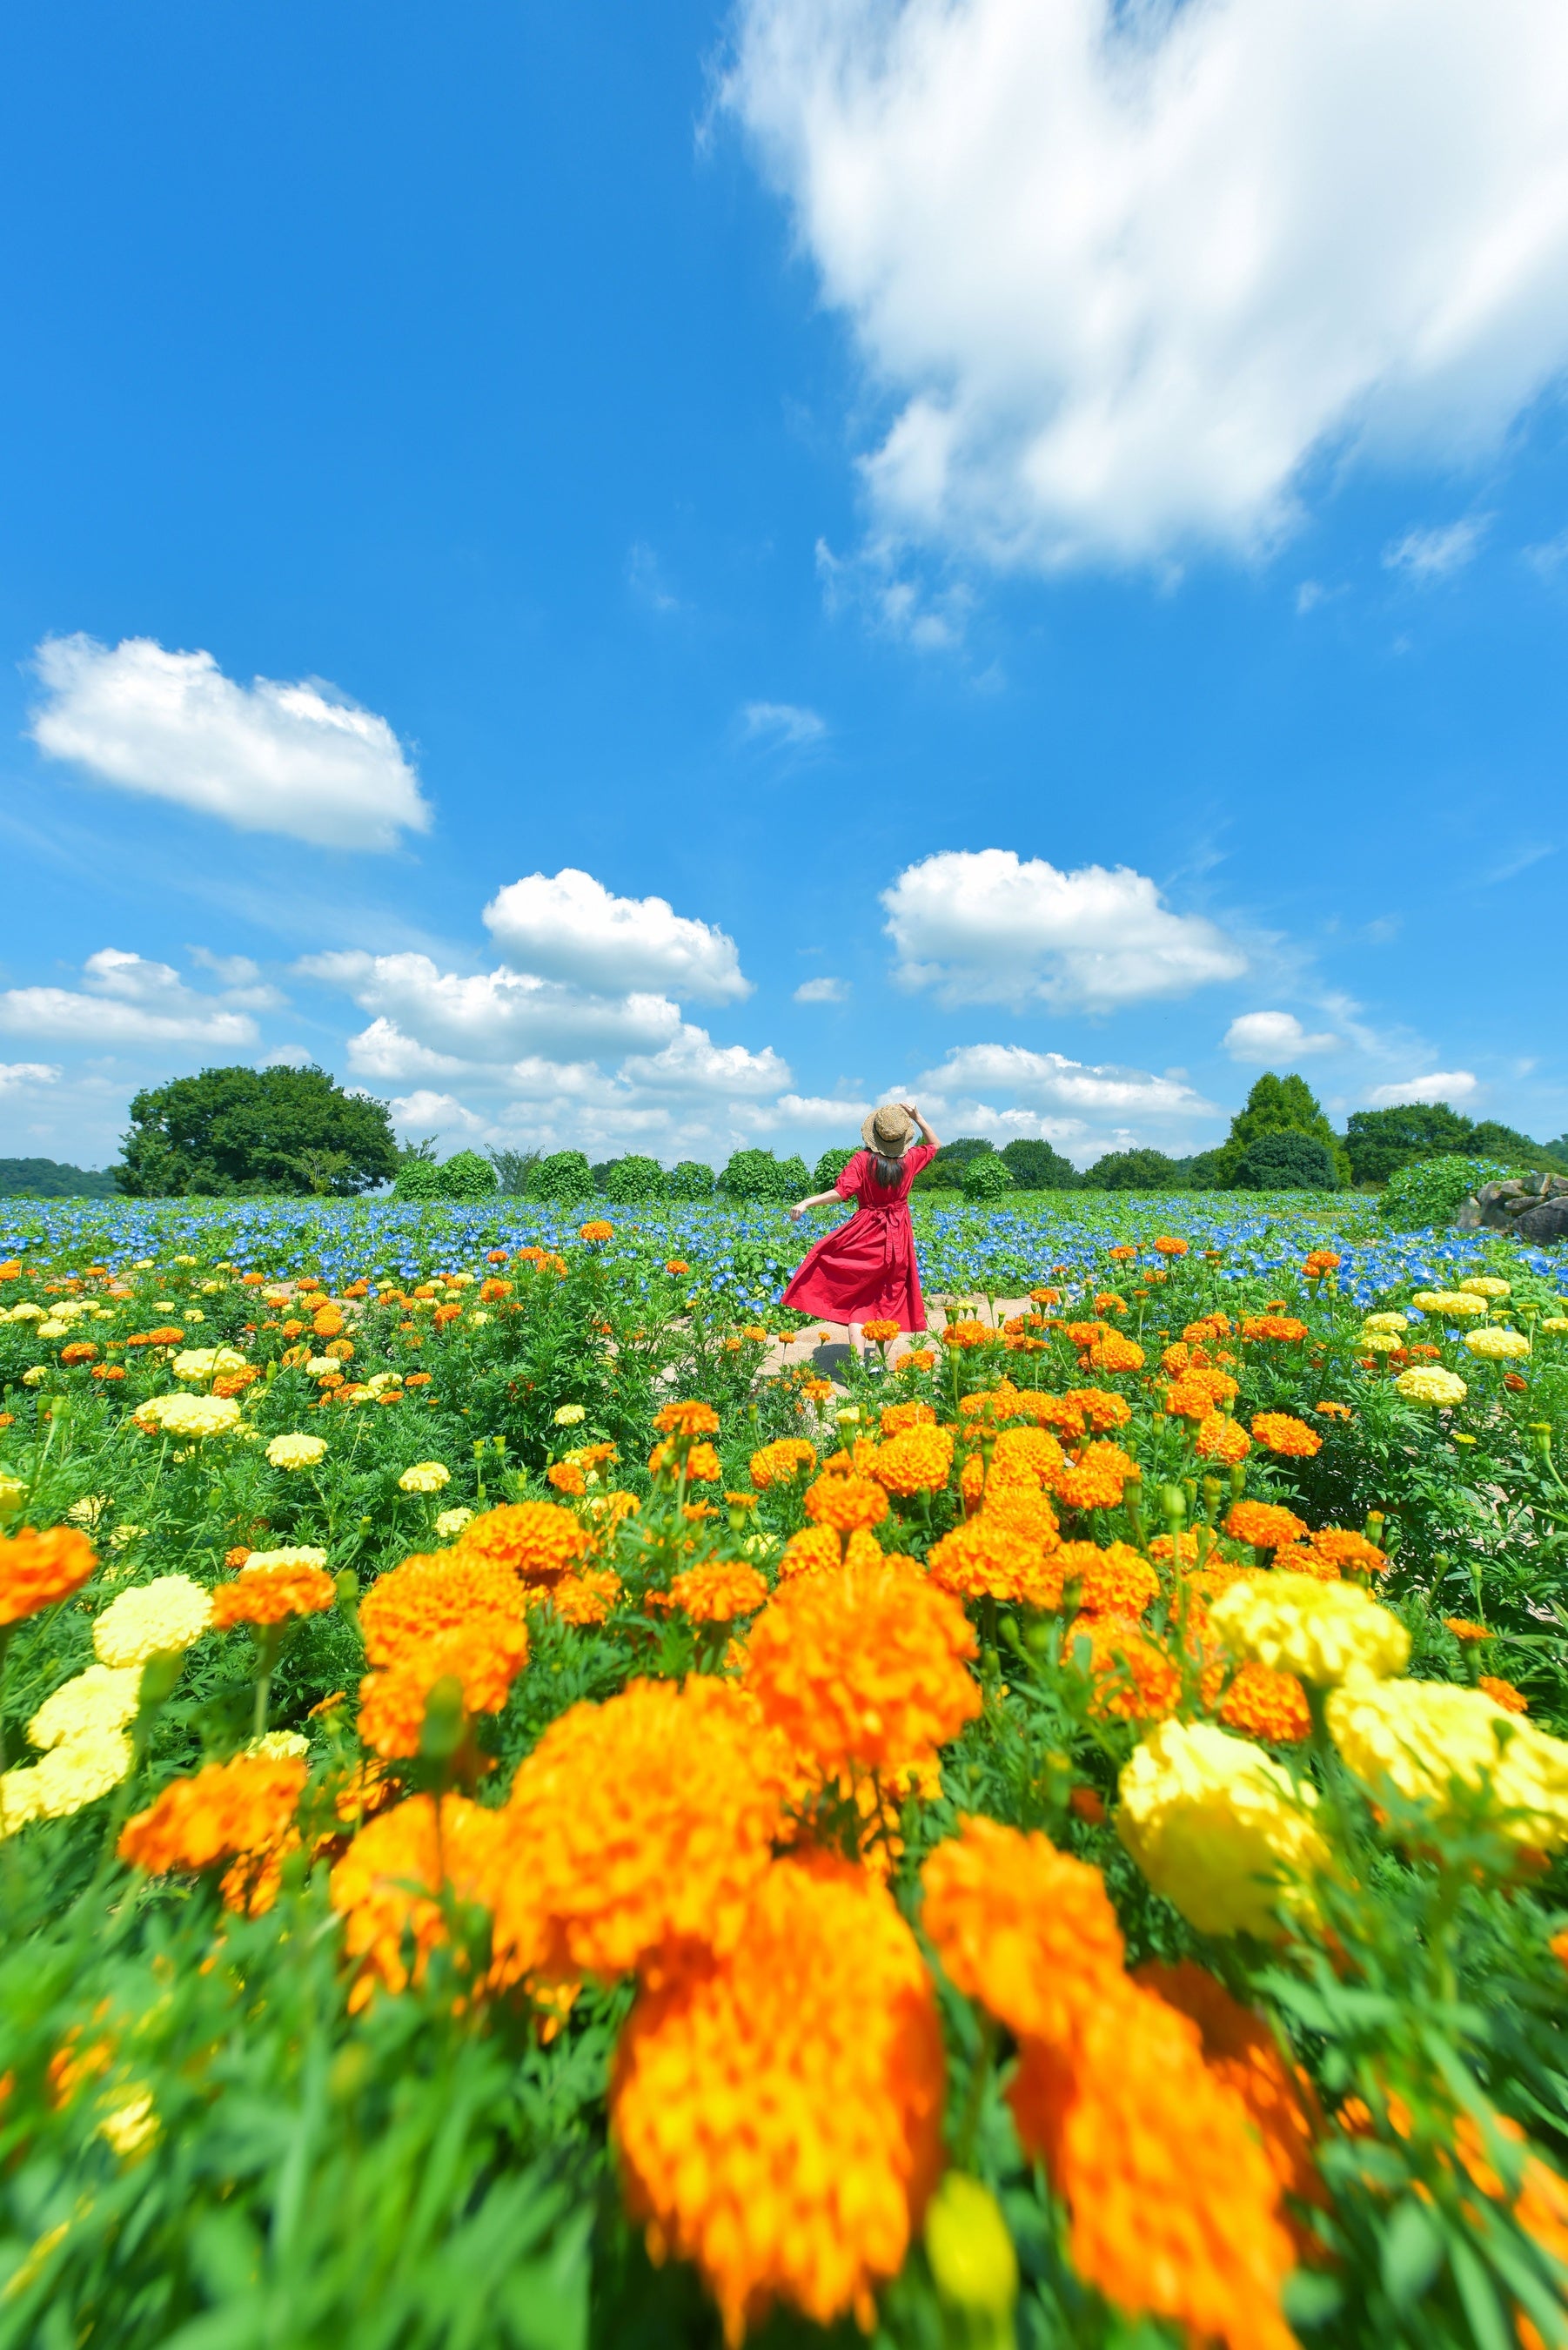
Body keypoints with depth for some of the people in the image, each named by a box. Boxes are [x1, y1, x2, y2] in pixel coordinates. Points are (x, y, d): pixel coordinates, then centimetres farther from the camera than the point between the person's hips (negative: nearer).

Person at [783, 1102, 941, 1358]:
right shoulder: (910, 1160, -3)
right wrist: (917, 1117, 8)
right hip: (898, 1240, 3)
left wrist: (806, 1202, -22)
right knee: (890, 1299, 11)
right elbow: (935, 1145, 17)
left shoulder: (863, 1159, -13)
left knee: (858, 1298, 4)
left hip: (865, 1235, -2)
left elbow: (842, 1192, -21)